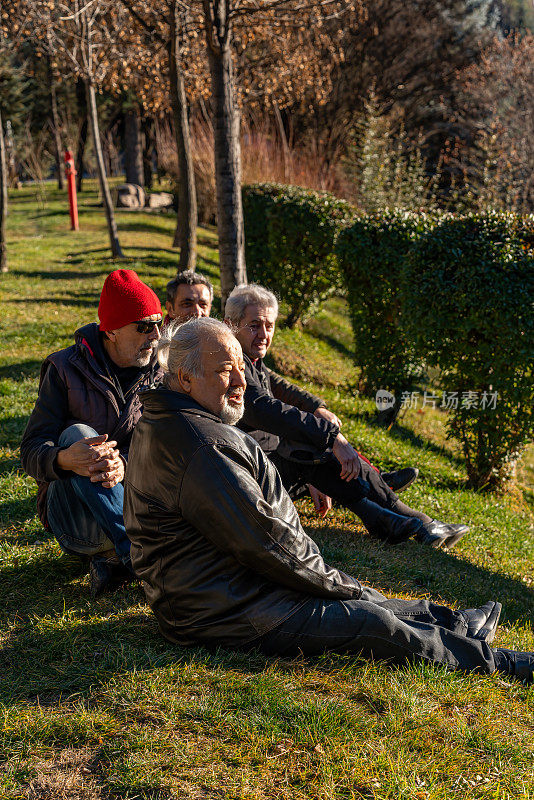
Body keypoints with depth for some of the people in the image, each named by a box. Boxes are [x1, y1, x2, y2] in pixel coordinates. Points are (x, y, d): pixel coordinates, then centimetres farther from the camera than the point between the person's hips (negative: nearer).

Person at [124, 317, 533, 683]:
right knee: (374, 624, -6)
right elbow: (264, 542, -25)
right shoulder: (203, 447, -27)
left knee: (353, 597, 19)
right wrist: (333, 580, -9)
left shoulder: (162, 426, 11)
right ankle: (489, 661, 8)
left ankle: (450, 623, 33)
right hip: (228, 615, -11)